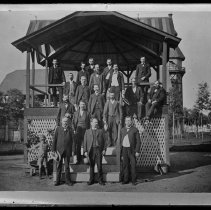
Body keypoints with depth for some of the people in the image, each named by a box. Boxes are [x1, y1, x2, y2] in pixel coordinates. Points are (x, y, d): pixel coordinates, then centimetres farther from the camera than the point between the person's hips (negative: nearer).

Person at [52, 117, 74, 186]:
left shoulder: (70, 129, 3)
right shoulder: (58, 129, 3)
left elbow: (72, 140, 3)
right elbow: (54, 139, 3)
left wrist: (72, 150, -1)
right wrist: (53, 149, 0)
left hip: (67, 151, 0)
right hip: (59, 150, 0)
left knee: (67, 166, 6)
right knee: (59, 166, 5)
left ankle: (67, 180, 16)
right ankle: (57, 180, 14)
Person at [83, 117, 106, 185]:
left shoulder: (100, 131, 12)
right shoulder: (87, 131, 11)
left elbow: (103, 141, 10)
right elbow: (85, 142, 6)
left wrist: (104, 149, -1)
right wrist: (85, 151, -3)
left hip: (99, 150, 0)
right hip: (91, 150, 0)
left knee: (99, 165, -1)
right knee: (91, 166, 5)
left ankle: (100, 180, 9)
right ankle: (91, 180, 14)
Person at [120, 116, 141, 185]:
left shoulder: (135, 130, 0)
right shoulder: (122, 130, 12)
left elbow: (138, 141, -2)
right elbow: (120, 141, 15)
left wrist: (137, 151, -9)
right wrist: (121, 152, 11)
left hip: (132, 150, -3)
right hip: (124, 150, 3)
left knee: (133, 165, -2)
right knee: (125, 165, 5)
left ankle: (133, 180, 6)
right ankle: (126, 179, 14)